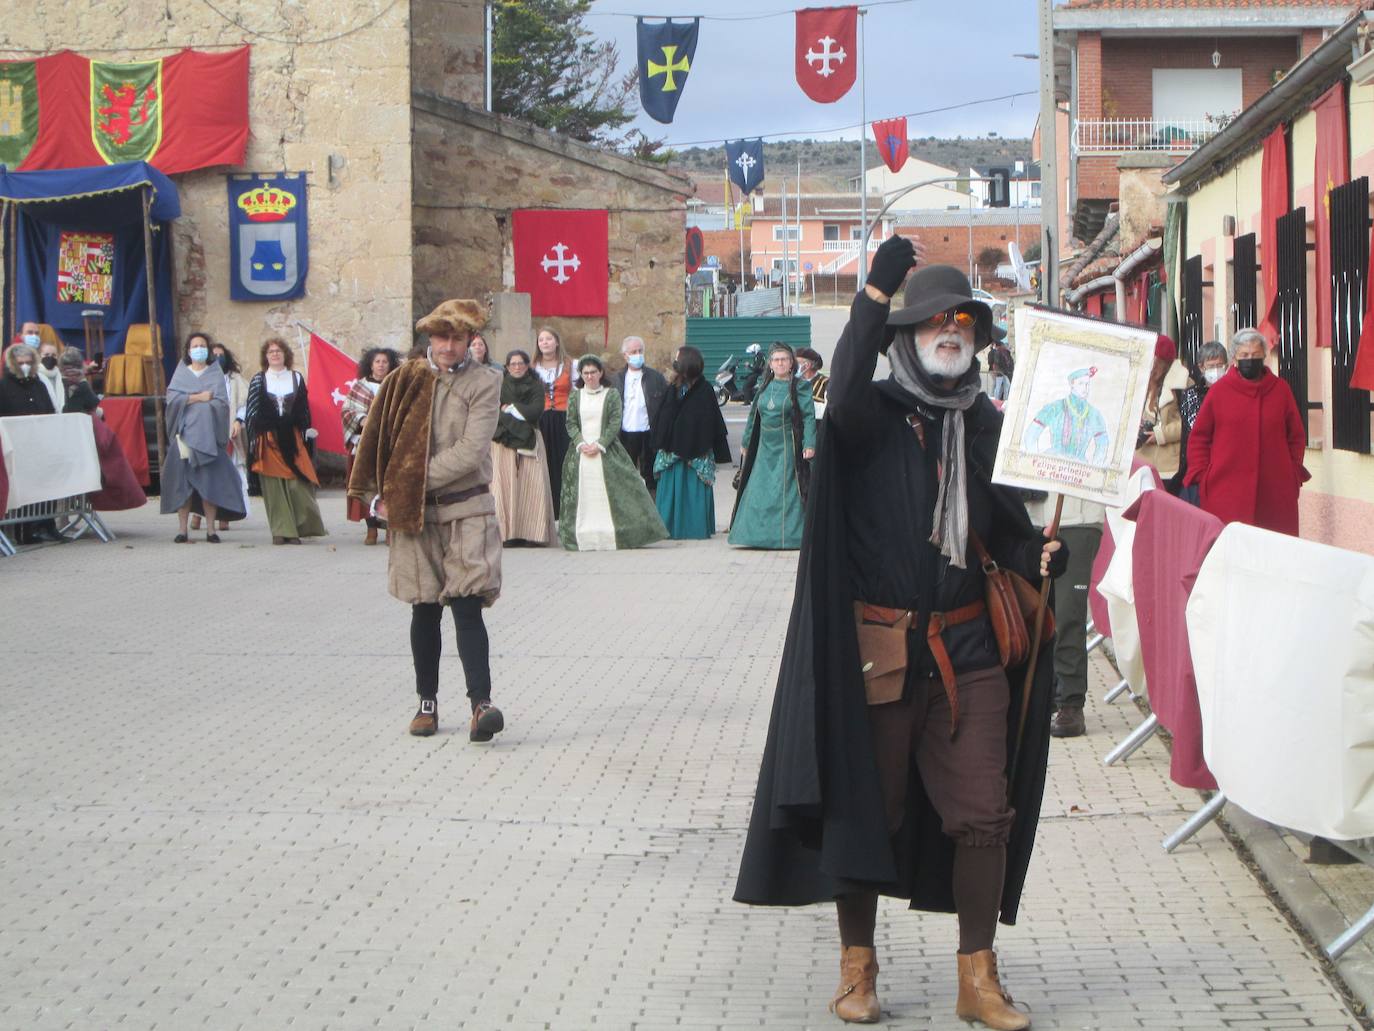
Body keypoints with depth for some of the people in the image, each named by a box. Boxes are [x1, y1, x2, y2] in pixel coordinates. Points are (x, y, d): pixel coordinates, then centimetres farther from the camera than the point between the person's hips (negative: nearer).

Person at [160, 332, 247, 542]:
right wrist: (199, 397, -8)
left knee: (210, 482, -7)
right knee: (183, 481, -4)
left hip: (208, 436, -1)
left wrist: (189, 401, -7)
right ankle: (182, 528, -2)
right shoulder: (181, 373, 14)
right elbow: (172, 398, -2)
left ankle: (210, 528, -4)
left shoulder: (216, 375, 11)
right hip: (185, 435, 1)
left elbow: (221, 403, -3)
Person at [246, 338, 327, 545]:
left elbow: (304, 409, 13)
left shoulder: (297, 379, 11)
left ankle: (298, 528, 0)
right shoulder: (258, 381, 8)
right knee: (274, 486, -3)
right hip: (268, 440, 0)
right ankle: (280, 530, 0)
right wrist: (254, 440, -1)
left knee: (297, 484, -8)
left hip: (292, 438, 0)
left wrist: (306, 431, 3)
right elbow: (251, 411, 6)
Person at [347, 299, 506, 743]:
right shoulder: (404, 380, 5)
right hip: (413, 514, 3)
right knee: (425, 610, 10)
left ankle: (481, 703, -17)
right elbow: (375, 439, 9)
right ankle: (427, 703, 20)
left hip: (466, 511, -3)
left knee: (467, 608, -12)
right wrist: (377, 495, 1)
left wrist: (415, 480, -13)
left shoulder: (483, 384, -4)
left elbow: (470, 452, -13)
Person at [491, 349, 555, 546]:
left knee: (533, 485, -8)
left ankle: (533, 532, -7)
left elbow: (537, 410, -4)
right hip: (504, 441, -1)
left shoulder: (536, 386, 11)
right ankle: (508, 533, -11)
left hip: (530, 441, 1)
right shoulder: (499, 385, 9)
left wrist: (510, 409, -3)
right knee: (506, 484, -10)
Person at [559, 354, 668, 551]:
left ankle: (610, 536, -5)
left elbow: (615, 424, -4)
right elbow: (571, 424, 6)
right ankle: (586, 537, 0)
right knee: (582, 496, -2)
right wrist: (581, 444, -11)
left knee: (609, 495, -6)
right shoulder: (575, 397, 11)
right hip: (581, 452, 2)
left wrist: (599, 444, -14)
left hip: (606, 452, -2)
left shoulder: (612, 394, 3)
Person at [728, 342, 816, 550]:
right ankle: (759, 533, 11)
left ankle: (786, 534, -2)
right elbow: (753, 416, 18)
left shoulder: (799, 388, -4)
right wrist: (745, 443, 20)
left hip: (787, 447, -5)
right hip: (765, 447, 5)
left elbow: (809, 417, -10)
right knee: (758, 490, 5)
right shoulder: (765, 387, 11)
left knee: (785, 491, -5)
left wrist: (809, 444, -20)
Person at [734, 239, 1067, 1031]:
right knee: (864, 806, 7)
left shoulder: (987, 425, 10)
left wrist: (1039, 555, -11)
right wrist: (877, 289, -31)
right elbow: (845, 391, -27)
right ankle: (858, 967, 22)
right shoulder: (874, 416, -3)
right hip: (877, 647, -3)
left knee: (984, 813, 1)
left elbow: (1004, 526, 11)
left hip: (967, 649, 3)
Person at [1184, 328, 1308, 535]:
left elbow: (1297, 436, 15)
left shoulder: (1280, 389, 9)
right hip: (1226, 492, -2)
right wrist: (1201, 475, 0)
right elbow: (1199, 437, 8)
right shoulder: (1220, 390, 4)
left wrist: (1294, 474, 8)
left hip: (1275, 492, 2)